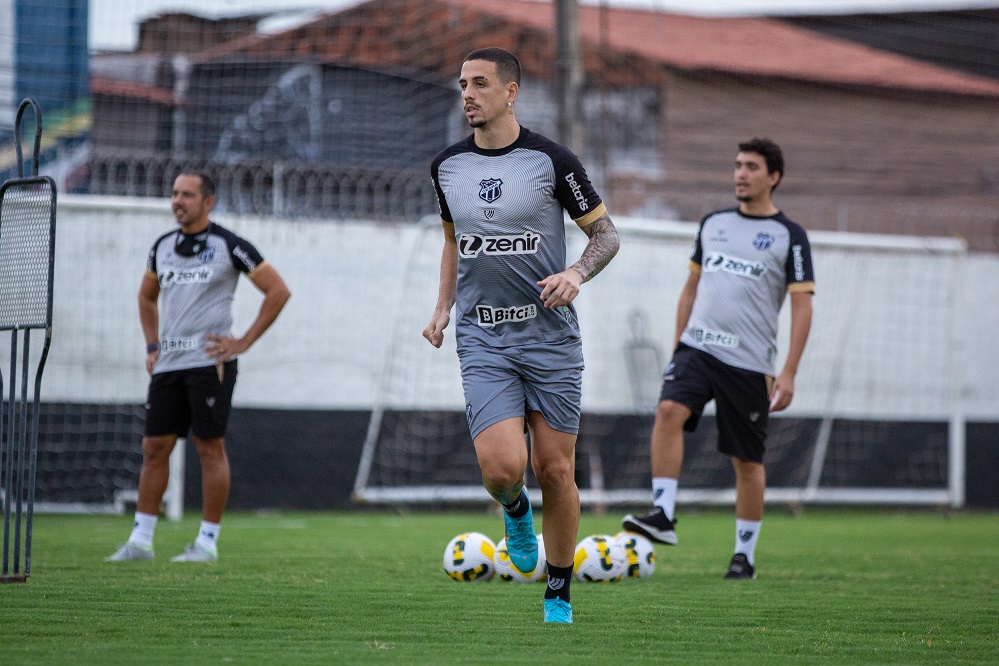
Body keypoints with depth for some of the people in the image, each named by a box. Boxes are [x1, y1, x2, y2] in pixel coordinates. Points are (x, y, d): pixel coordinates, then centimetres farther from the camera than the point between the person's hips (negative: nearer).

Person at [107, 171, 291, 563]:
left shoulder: (228, 246, -4)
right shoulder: (163, 247, 13)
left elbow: (278, 291, -4)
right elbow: (147, 297, 30)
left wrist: (244, 342, -7)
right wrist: (152, 346, 17)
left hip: (208, 361, -6)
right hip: (167, 364, 6)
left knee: (210, 448, -4)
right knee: (154, 447, 3)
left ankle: (208, 541, 1)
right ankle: (141, 539, 7)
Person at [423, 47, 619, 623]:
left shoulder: (551, 160, -6)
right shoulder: (447, 166, 6)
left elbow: (606, 234, 1)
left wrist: (576, 274, -18)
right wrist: (443, 306, 11)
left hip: (551, 336, -2)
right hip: (482, 342, 2)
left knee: (555, 470, 0)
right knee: (501, 467, -16)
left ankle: (559, 598, 17)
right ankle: (516, 511, 21)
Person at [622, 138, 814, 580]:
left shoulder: (789, 237, -1)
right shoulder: (713, 224, 14)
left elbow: (802, 307, -4)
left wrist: (788, 373, -11)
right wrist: (676, 347, 17)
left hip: (749, 362, -3)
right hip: (697, 346, 3)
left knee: (747, 461, 2)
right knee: (668, 411, -24)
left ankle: (744, 555, 13)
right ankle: (663, 516, -25)